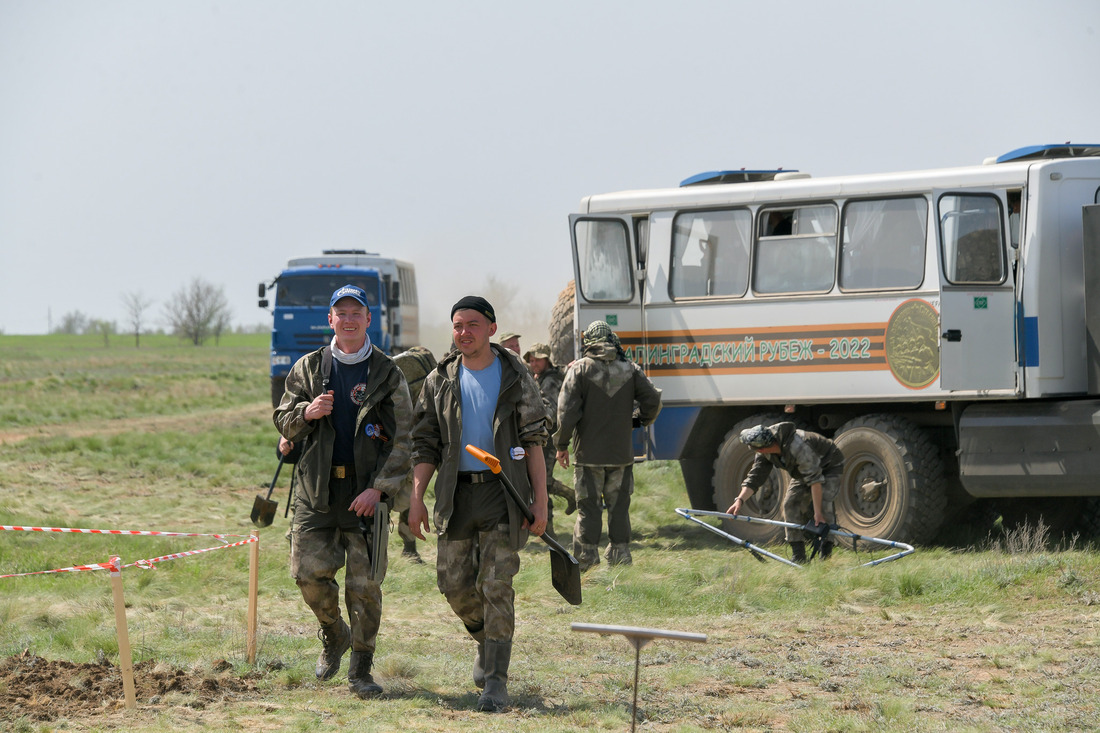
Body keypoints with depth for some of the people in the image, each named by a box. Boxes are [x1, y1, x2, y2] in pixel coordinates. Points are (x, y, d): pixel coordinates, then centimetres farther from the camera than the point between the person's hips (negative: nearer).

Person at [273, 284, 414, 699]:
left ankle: (361, 671, 6)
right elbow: (283, 423, 12)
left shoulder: (388, 375, 2)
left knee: (364, 582, -4)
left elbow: (402, 439, -2)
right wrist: (307, 413, -12)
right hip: (317, 490, 2)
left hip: (367, 490, -2)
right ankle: (334, 637, 25)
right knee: (310, 572, -4)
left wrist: (378, 488, -13)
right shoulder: (308, 369, 9)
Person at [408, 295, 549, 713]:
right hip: (457, 493, 3)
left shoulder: (515, 378, 1)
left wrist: (540, 502, -6)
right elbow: (425, 444, 8)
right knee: (454, 583, 3)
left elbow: (533, 443, 0)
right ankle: (487, 640, 33)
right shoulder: (440, 381, 7)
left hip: (503, 492, -3)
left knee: (496, 584, -9)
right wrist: (416, 498, -2)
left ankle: (496, 681, -7)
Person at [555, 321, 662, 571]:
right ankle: (620, 553, 12)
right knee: (619, 507, 11)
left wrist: (562, 445, -1)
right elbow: (653, 400, -1)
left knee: (588, 509, 2)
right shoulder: (630, 370, 3)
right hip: (622, 454, 3)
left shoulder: (580, 369, -6)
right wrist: (642, 419, 19)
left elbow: (567, 410, -10)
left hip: (589, 454, -3)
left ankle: (586, 558, 3)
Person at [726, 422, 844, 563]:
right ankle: (798, 556, -7)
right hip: (803, 471, 7)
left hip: (829, 468, -7)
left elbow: (815, 480, -42)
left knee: (823, 504, -28)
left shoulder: (799, 447, -42)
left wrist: (818, 512, -43)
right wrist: (740, 500, -30)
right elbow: (755, 477, -15)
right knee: (791, 504, -9)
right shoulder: (766, 452, -18)